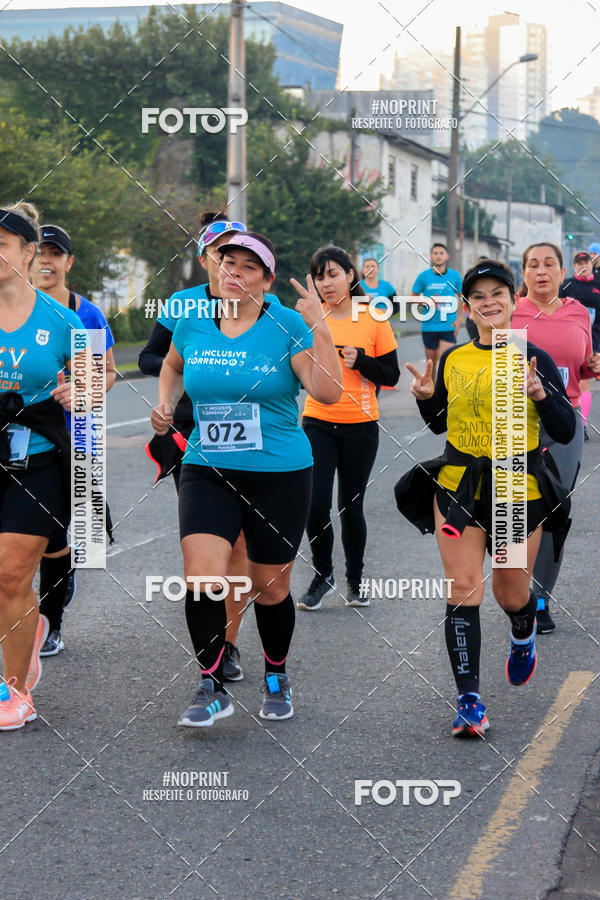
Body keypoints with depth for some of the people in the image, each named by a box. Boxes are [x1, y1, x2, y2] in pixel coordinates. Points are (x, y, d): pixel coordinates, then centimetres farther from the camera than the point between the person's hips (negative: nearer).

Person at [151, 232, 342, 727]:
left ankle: (276, 679, 34)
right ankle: (212, 688, -1)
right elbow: (172, 366, 26)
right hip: (207, 471, 2)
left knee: (270, 588, 8)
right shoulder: (193, 323, 4)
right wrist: (165, 405, 9)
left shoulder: (287, 325, -7)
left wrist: (318, 327, -22)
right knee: (202, 577, -16)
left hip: (280, 473, -2)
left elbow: (328, 392, -17)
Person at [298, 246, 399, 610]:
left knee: (350, 508, 6)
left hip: (360, 426, -1)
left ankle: (356, 579, 26)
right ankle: (322, 575, 13)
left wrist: (360, 360, -16)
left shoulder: (374, 320, -2)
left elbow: (391, 375, 0)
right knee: (316, 505, -9)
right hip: (317, 424, 1)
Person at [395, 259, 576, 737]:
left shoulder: (534, 359, -6)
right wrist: (426, 398, -3)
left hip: (520, 487, -2)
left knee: (511, 593, 10)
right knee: (462, 590, -9)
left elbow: (565, 432, -7)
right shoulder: (453, 360, 4)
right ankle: (469, 700, -6)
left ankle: (524, 635, 48)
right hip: (458, 485, 2)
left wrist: (540, 393, -24)